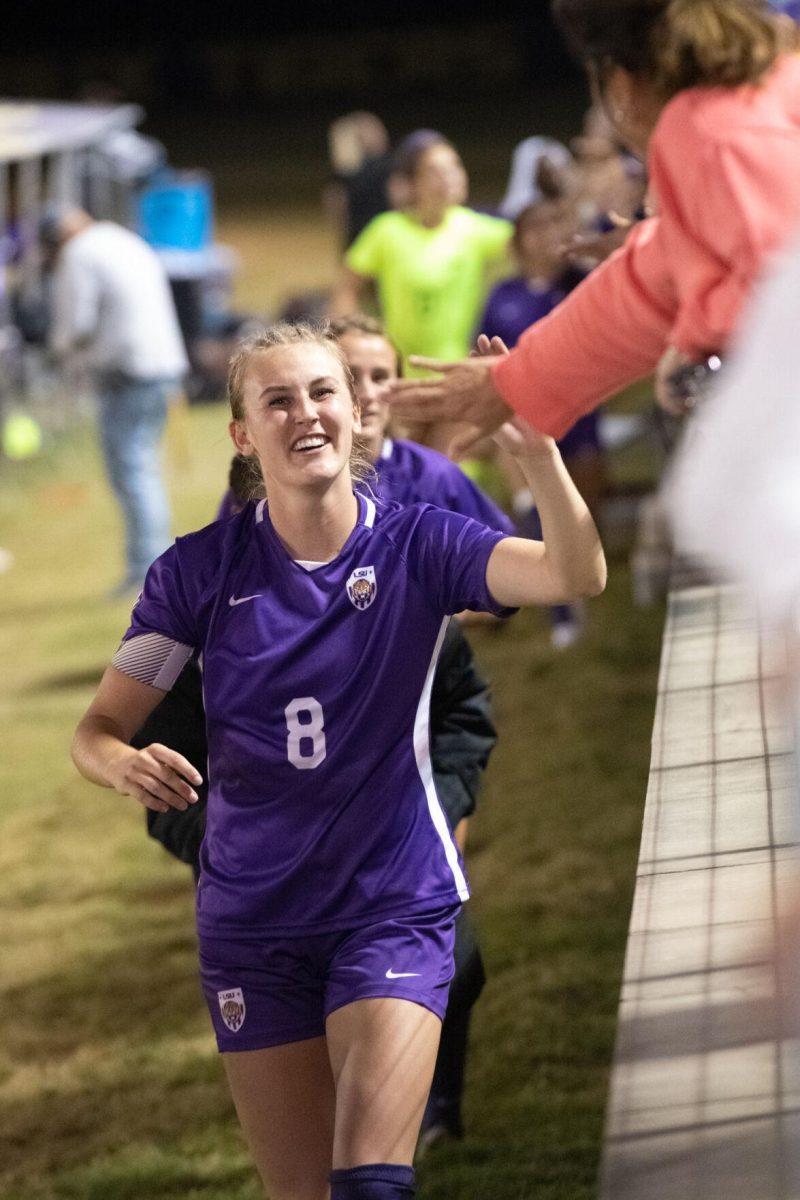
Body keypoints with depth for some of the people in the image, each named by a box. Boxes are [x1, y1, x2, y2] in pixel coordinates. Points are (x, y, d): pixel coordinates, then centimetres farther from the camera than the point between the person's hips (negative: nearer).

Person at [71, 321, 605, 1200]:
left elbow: (574, 574, -22)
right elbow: (99, 728, -1)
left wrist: (538, 450, -39)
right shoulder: (200, 570, -4)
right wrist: (129, 766, -25)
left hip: (395, 905, -2)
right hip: (251, 921, 2)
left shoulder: (414, 547, -6)